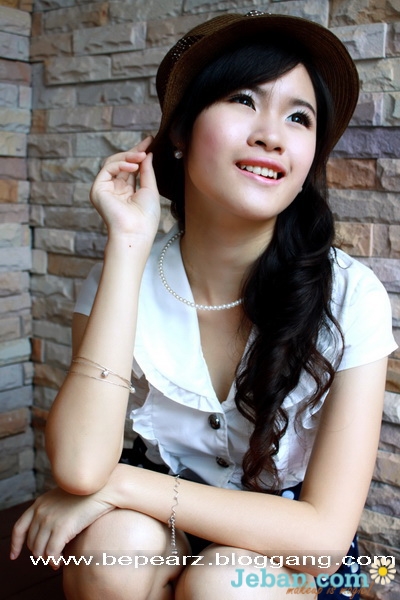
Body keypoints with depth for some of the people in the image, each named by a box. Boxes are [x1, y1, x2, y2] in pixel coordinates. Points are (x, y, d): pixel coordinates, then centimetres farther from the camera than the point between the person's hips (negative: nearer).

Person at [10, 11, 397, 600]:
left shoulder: (349, 296, -21)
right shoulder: (123, 280, -14)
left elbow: (324, 536, -23)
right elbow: (80, 466, -30)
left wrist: (117, 483, -26)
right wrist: (129, 242, -29)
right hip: (161, 532, 2)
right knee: (115, 545, -29)